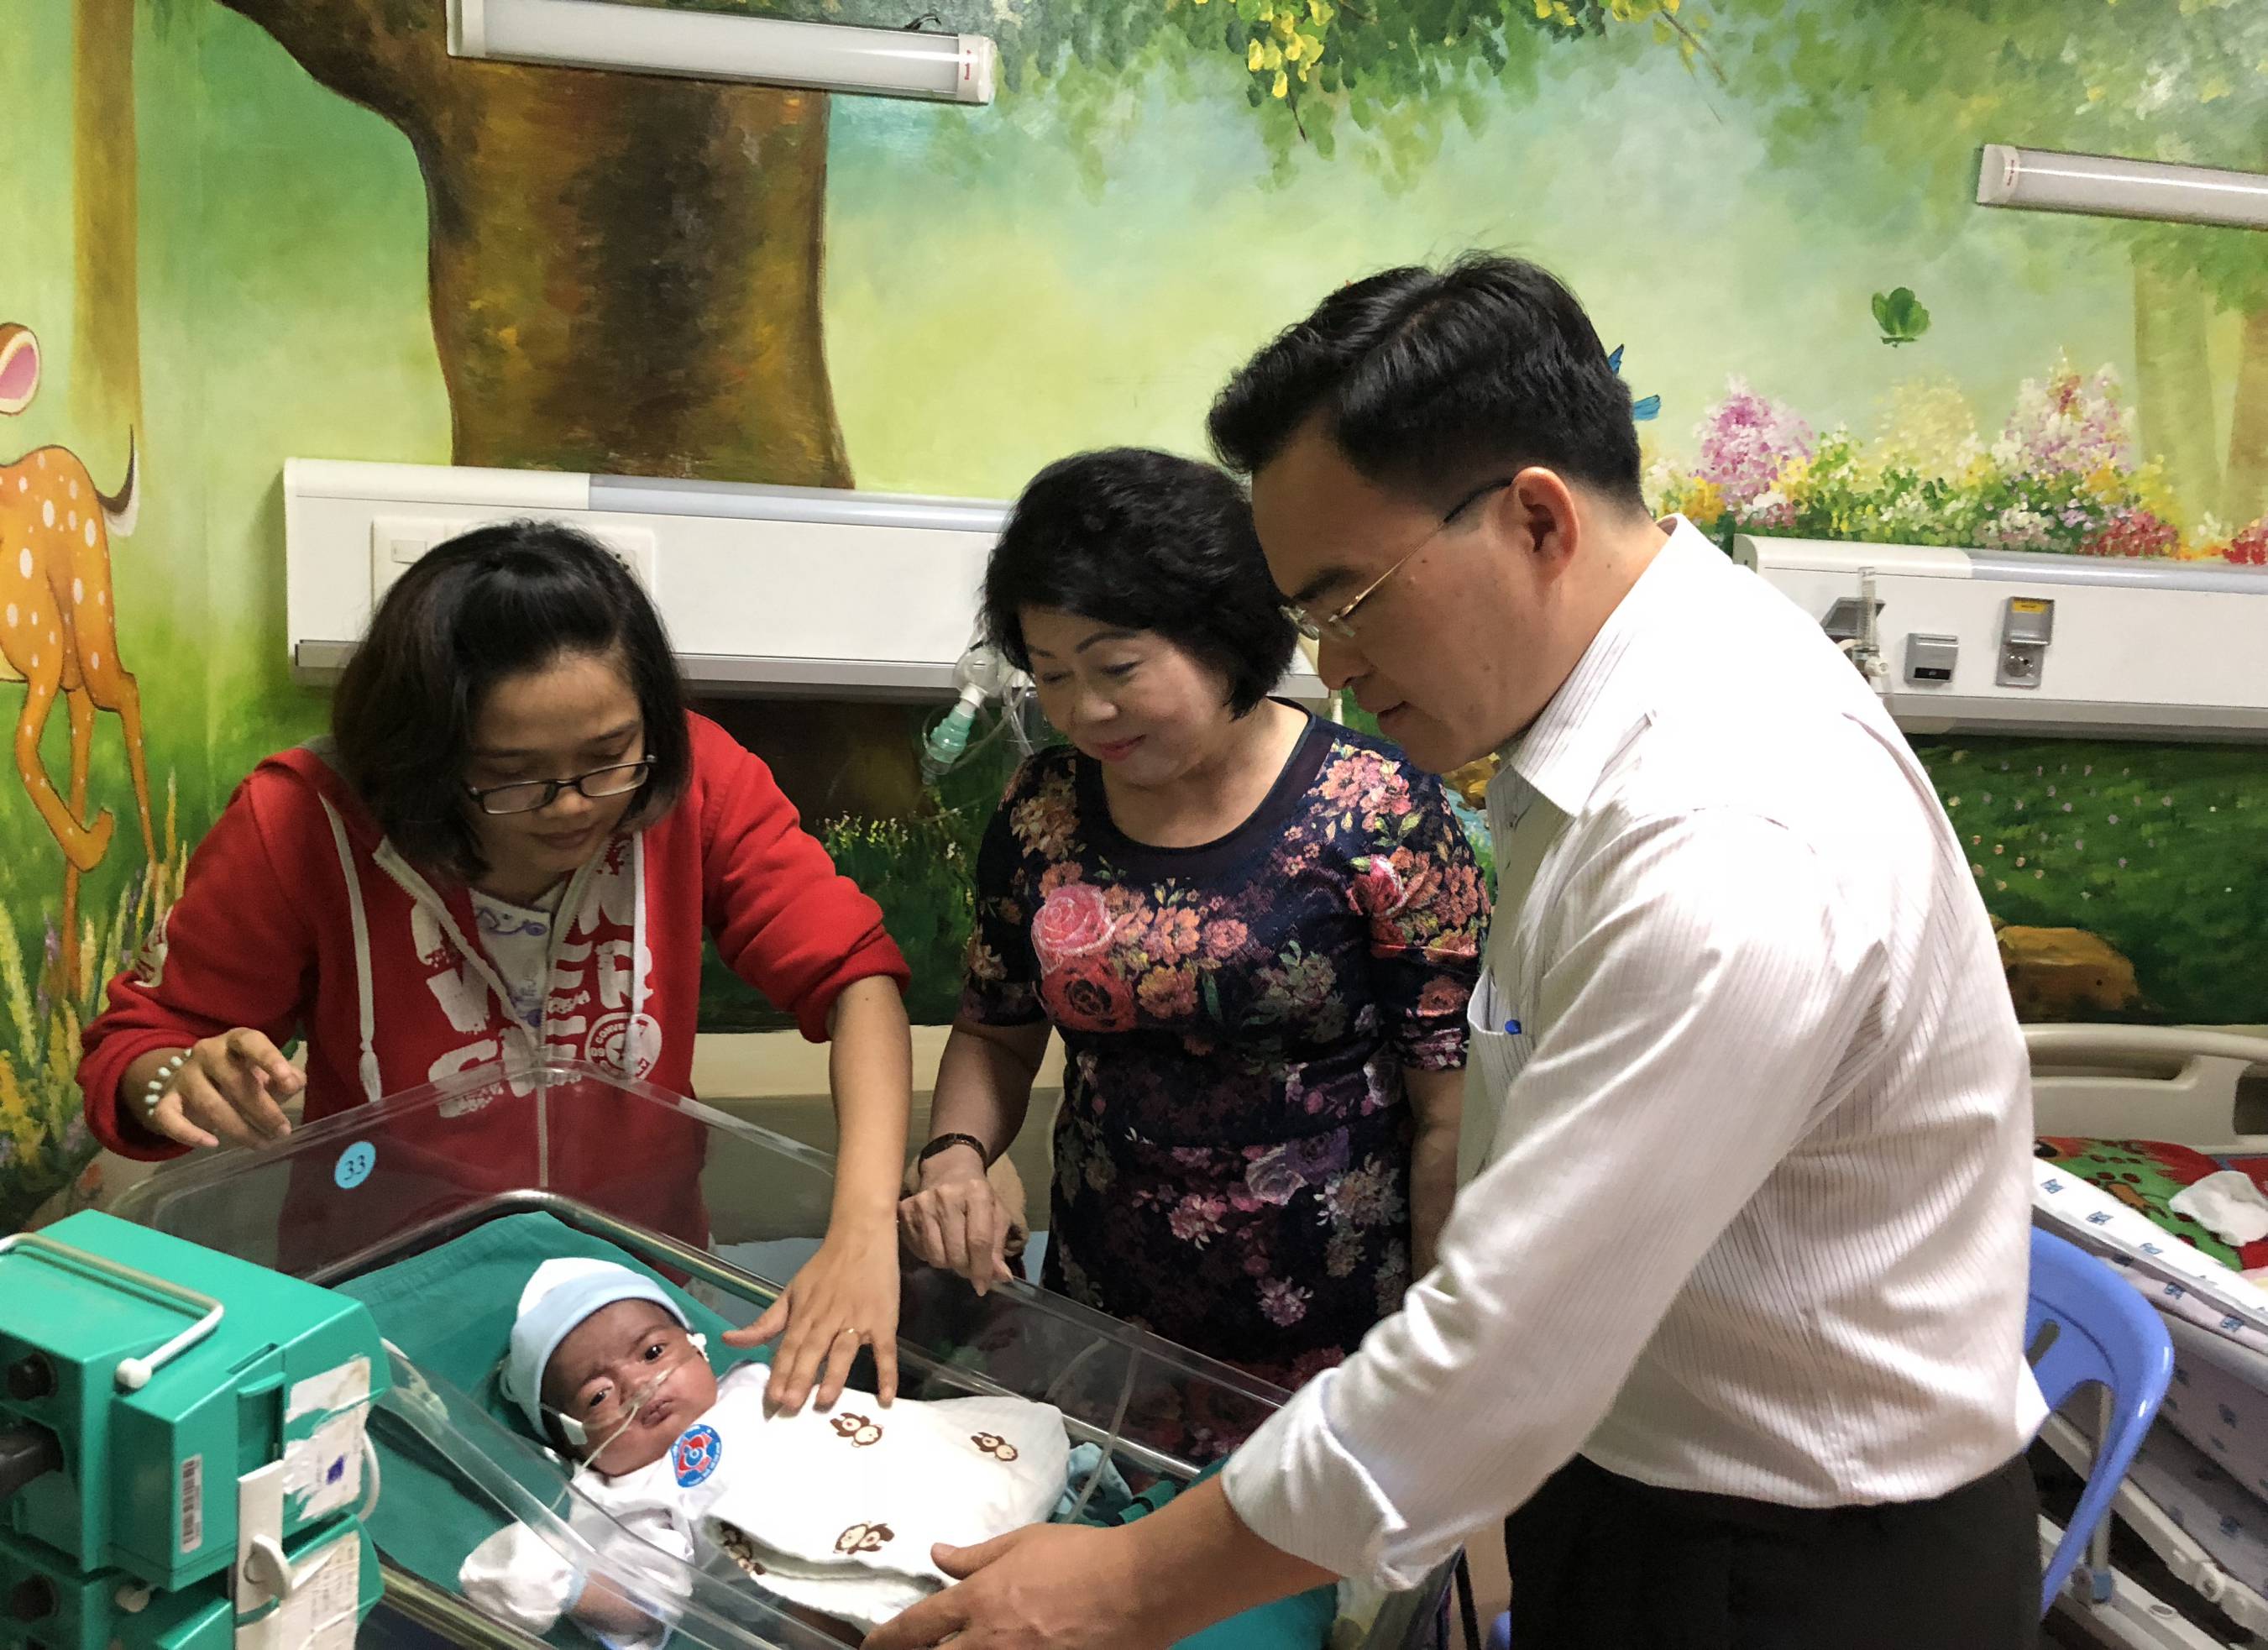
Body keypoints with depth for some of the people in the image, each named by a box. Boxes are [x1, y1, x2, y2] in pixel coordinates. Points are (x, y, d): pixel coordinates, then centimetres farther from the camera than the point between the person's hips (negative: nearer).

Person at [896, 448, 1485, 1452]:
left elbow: (1452, 1116, -13)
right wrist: (955, 1155, -8)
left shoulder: (1375, 815, -15)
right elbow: (996, 1033, 12)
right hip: (1103, 1327, 4)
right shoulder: (1040, 813, -1)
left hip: (1330, 1349, -4)